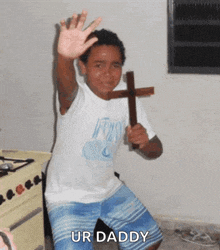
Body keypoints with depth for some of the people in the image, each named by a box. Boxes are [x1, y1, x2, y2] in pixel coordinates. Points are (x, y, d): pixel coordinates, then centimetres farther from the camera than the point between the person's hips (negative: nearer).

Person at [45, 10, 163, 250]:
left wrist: (144, 142, -26)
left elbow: (156, 150, -2)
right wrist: (64, 58, -74)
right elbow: (66, 87, -52)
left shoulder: (127, 96, -6)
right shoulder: (75, 97, -24)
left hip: (109, 189, 6)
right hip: (69, 197, -6)